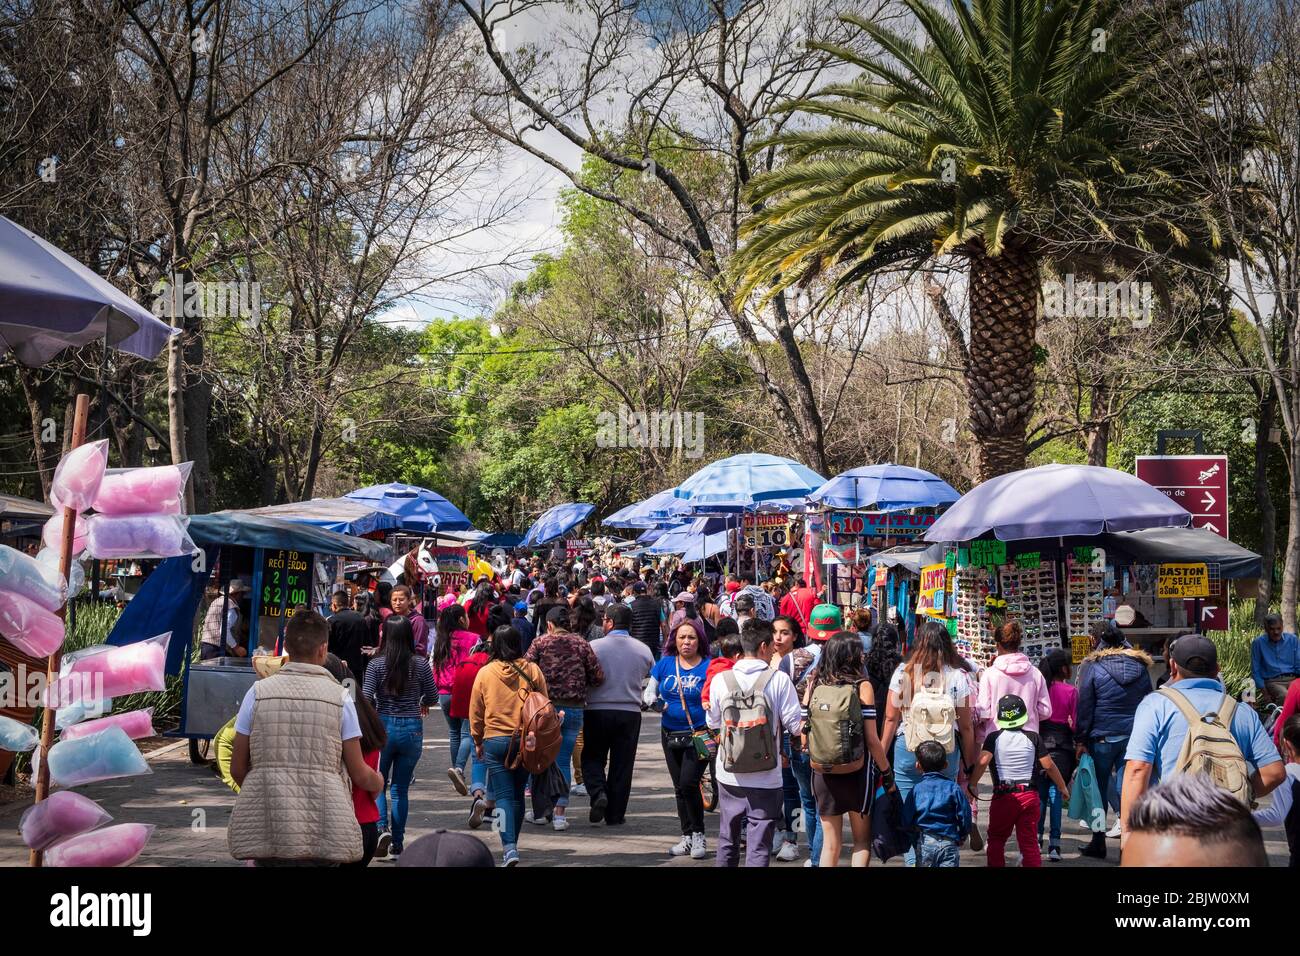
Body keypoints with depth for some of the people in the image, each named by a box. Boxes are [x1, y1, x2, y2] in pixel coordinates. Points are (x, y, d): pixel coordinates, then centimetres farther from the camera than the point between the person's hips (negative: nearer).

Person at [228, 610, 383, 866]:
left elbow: (237, 768, 8)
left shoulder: (258, 692, 3)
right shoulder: (340, 697, 1)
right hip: (323, 834, -1)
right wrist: (378, 782, 28)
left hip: (265, 830, 1)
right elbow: (360, 775, 5)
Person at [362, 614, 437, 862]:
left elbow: (366, 699, -11)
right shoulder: (420, 664, -4)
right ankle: (397, 844, 13)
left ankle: (382, 827, -10)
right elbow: (432, 696, 5)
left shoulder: (376, 664, -9)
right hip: (412, 729, 2)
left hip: (383, 727, -2)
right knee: (400, 788, 12)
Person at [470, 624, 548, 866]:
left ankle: (509, 848, -14)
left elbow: (475, 712, 3)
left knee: (503, 795, 0)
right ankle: (513, 844, 27)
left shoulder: (485, 673, -5)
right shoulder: (532, 670, -3)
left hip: (495, 741, -2)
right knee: (518, 794, 16)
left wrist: (478, 742, 17)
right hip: (527, 741, 2)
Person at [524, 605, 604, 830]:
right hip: (574, 709, 2)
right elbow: (598, 678, 1)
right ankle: (560, 813, 3)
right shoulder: (582, 644, 3)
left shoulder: (541, 643, -1)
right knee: (563, 761, 8)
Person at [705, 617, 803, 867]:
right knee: (759, 846, 1)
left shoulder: (721, 679, -4)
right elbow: (795, 725, -10)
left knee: (727, 840, 19)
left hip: (729, 776, 3)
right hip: (766, 778, -3)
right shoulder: (779, 680, -11)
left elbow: (713, 722, 8)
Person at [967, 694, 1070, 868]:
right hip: (1029, 795, 1)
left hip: (1003, 795, -1)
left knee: (996, 838, 14)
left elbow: (983, 761, -16)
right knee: (1029, 840, 5)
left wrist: (972, 784, -5)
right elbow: (1049, 765, 2)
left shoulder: (994, 738, -3)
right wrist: (1063, 787, 13)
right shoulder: (1033, 738, 1)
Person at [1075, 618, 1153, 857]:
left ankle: (1098, 842, 15)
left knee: (1099, 790, 9)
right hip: (1135, 736, 3)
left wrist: (1080, 739, 0)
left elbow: (1084, 706, -5)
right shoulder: (1139, 665, 7)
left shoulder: (1092, 666, -5)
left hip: (1102, 737, -3)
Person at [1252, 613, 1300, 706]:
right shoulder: (1258, 643, 5)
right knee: (1284, 696, -36)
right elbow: (1255, 671, 5)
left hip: (1292, 679, 2)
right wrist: (1264, 692, -5)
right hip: (1273, 682, -2)